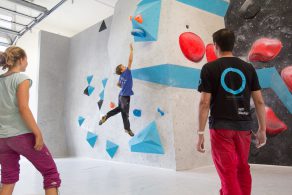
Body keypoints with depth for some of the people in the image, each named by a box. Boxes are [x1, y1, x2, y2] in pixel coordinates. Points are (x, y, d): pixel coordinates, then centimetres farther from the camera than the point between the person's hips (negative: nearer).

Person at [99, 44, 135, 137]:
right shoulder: (127, 72, -14)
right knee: (125, 113, 5)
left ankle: (105, 117, 24)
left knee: (119, 108, 26)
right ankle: (127, 128, 19)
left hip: (122, 95, 8)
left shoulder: (121, 76, 7)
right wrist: (131, 50, -10)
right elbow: (130, 60, -16)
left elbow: (118, 84, 25)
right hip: (125, 96, -8)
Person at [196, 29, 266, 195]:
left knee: (228, 172, 4)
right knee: (242, 168, 23)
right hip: (243, 125, 5)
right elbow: (259, 101, 3)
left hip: (221, 126, -4)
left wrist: (201, 133, -8)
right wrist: (262, 129, 12)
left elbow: (205, 102, -12)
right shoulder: (248, 67, 5)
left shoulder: (209, 68, -7)